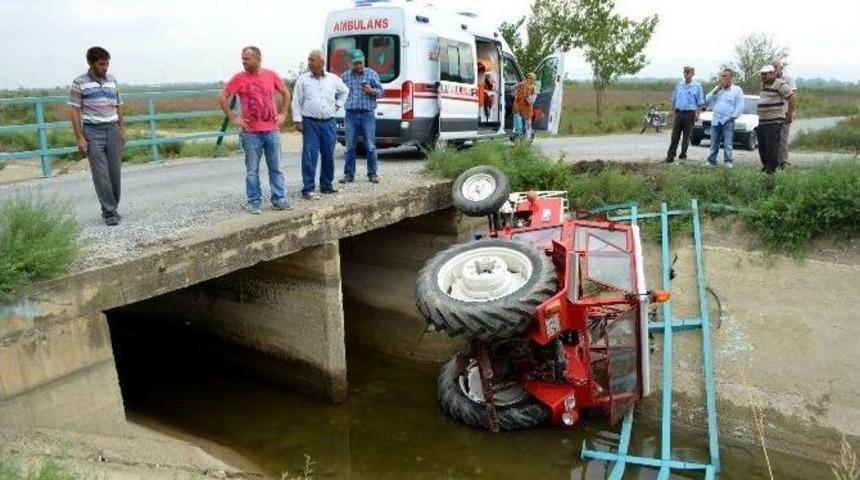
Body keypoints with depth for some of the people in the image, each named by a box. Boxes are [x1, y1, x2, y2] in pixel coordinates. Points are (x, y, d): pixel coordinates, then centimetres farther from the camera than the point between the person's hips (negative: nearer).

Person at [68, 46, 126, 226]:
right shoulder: (79, 82, -2)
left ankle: (113, 208, 17)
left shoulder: (112, 80, 11)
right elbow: (75, 111, -3)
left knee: (115, 172, 4)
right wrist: (79, 138, -9)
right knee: (101, 174, -5)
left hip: (113, 130, 4)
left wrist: (122, 130, 12)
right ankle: (109, 212, -1)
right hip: (92, 132, -4)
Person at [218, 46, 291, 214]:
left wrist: (282, 114, 10)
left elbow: (285, 93, 18)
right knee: (252, 170, 3)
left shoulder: (271, 75, 4)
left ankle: (279, 199, 16)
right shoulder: (239, 78, -2)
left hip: (272, 130, 2)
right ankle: (254, 202, 11)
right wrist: (233, 118, -4)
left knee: (276, 168, 7)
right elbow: (222, 98, 1)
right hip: (251, 132, -2)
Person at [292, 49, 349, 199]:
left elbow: (345, 91, 26)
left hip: (329, 123, 3)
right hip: (310, 123, -3)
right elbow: (296, 102, 1)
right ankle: (308, 189, -6)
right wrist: (298, 120, -6)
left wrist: (338, 105, 17)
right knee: (309, 156, -8)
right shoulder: (302, 80, 1)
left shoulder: (333, 79, 7)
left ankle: (327, 185, 23)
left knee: (329, 155, 9)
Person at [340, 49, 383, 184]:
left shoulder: (372, 74, 6)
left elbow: (380, 91, 4)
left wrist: (371, 91, -15)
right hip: (351, 115, 2)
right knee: (350, 147, 3)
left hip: (367, 114, -1)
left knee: (370, 146, -1)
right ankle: (349, 174, 11)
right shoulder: (344, 76, 11)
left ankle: (372, 174, 8)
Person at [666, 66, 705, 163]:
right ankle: (670, 155, 2)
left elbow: (700, 102, 2)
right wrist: (672, 110, 11)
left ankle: (683, 154, 15)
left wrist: (697, 114, -4)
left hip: (690, 113, -2)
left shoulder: (697, 86, 0)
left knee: (686, 136, 5)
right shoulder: (679, 83, 7)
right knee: (675, 135, 1)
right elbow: (674, 98, 16)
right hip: (678, 112, 2)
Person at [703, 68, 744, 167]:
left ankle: (728, 162, -2)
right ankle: (711, 161, 10)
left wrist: (732, 117, -11)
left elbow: (740, 106, -4)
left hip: (728, 121, -4)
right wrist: (716, 90, -2)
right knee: (714, 144, 6)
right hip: (715, 121, 4)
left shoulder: (737, 90, 1)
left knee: (728, 144, -6)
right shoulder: (717, 88, 16)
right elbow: (707, 101, 7)